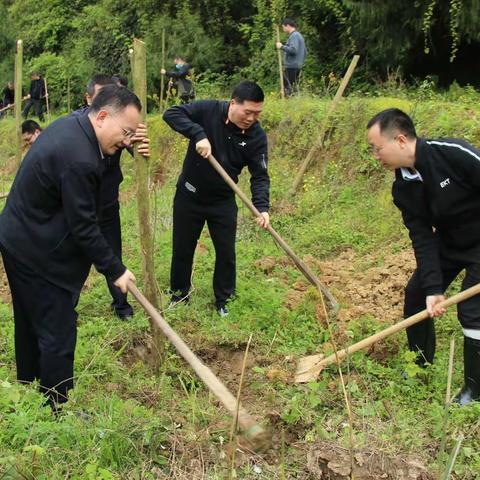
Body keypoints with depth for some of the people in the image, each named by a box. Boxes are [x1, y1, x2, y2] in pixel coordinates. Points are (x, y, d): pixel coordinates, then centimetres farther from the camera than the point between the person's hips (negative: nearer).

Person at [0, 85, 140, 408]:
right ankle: (57, 407, 15)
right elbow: (84, 227, -25)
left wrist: (124, 145, 0)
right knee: (58, 332, 1)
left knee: (31, 321, 24)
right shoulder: (78, 160, -30)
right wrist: (115, 270, -16)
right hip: (41, 255, -11)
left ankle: (29, 388, 43)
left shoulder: (70, 124, 0)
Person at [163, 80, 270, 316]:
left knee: (226, 252, 9)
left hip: (223, 201, 1)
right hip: (189, 196, -1)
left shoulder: (257, 136, -14)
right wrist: (198, 134, -36)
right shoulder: (208, 110, -19)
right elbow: (171, 113, -24)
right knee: (183, 249, 13)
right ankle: (179, 294, 34)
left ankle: (223, 300, 29)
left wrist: (262, 207, -31)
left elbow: (260, 176, -15)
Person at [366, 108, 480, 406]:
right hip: (449, 242, 7)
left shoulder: (453, 154, -32)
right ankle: (421, 366, 29)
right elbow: (422, 238, -11)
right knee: (417, 294, 8)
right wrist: (433, 288, -19)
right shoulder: (403, 188, -11)